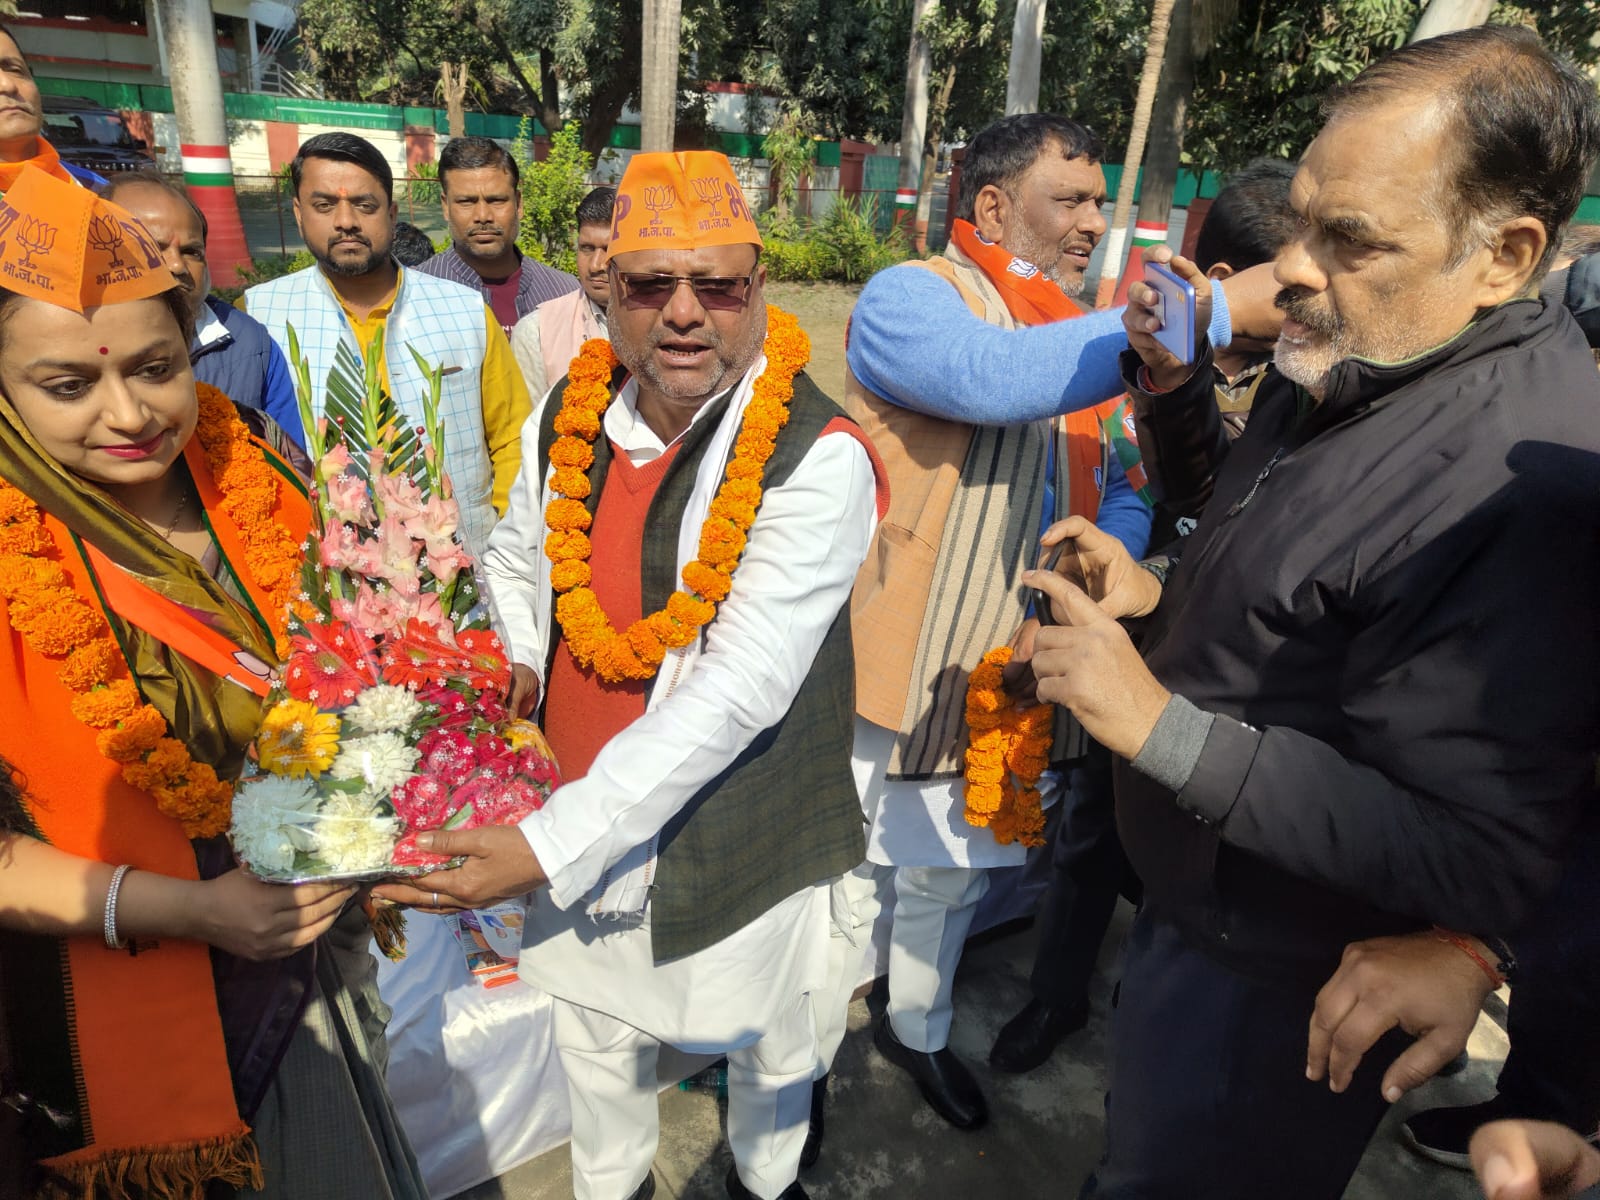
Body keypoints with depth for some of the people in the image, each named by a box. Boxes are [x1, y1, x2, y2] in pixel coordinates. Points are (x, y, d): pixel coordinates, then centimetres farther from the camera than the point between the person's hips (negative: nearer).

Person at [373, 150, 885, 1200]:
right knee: (597, 1034, 26)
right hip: (577, 815, 5)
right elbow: (514, 553, 16)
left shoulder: (819, 457, -22)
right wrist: (517, 669, -3)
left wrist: (549, 848, -29)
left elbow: (737, 691, -28)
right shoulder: (568, 420, -5)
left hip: (736, 835, -4)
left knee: (765, 1043, 22)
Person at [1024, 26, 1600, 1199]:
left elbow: (1475, 866, -31)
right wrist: (1160, 589, -4)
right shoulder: (1347, 368, -1)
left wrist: (1166, 727, -32)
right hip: (1197, 908, 8)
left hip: (1273, 996, -8)